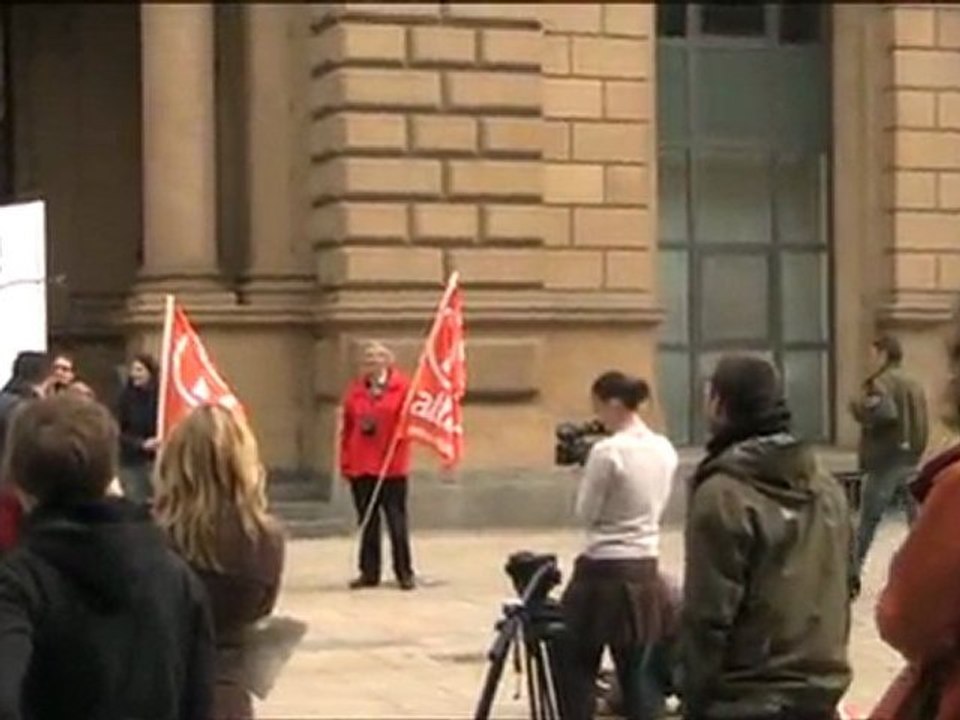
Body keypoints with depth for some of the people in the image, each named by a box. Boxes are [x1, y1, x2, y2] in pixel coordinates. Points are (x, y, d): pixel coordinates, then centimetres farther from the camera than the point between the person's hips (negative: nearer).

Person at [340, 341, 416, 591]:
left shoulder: (402, 387, -3)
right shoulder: (355, 390, 7)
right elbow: (347, 426, 7)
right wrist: (345, 461, 4)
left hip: (392, 466, -3)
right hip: (360, 465, 3)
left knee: (396, 519, 2)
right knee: (367, 521, 8)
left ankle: (404, 572, 8)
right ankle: (369, 572, 15)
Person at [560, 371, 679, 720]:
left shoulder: (607, 451, -16)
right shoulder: (664, 450, 5)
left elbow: (586, 514, -9)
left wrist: (587, 471, 4)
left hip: (603, 573, -6)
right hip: (645, 573, 7)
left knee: (580, 670, 8)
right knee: (638, 675, 10)